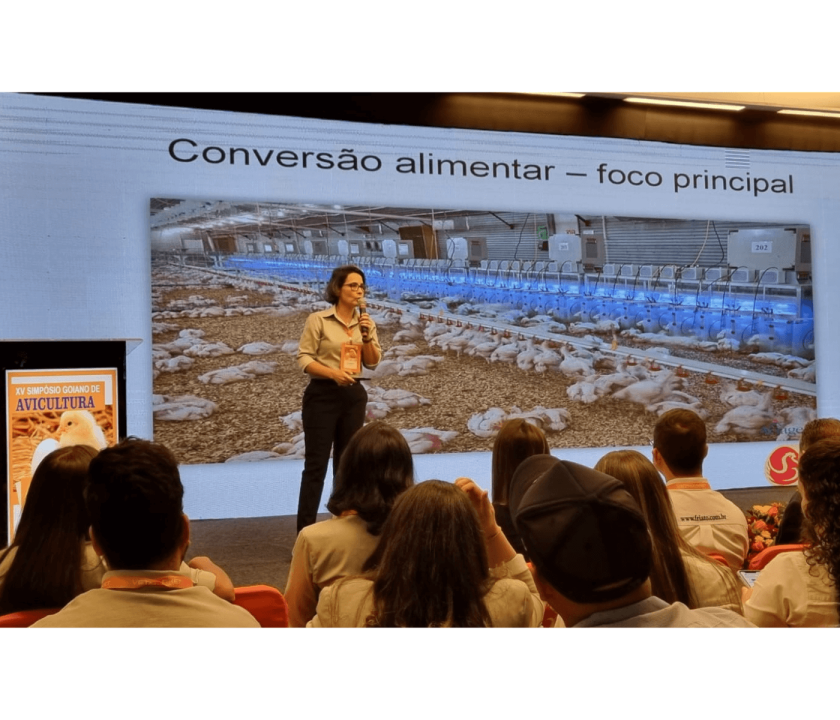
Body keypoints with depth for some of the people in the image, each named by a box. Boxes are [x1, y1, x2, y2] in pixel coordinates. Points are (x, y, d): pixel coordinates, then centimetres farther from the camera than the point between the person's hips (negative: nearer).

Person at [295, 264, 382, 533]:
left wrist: (367, 336, -10)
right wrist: (333, 373, -22)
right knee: (316, 463, -5)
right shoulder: (318, 319, -7)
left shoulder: (365, 322, 7)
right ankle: (305, 530, 0)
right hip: (322, 395, -5)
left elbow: (373, 363, 6)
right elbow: (303, 358, -10)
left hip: (353, 396, 5)